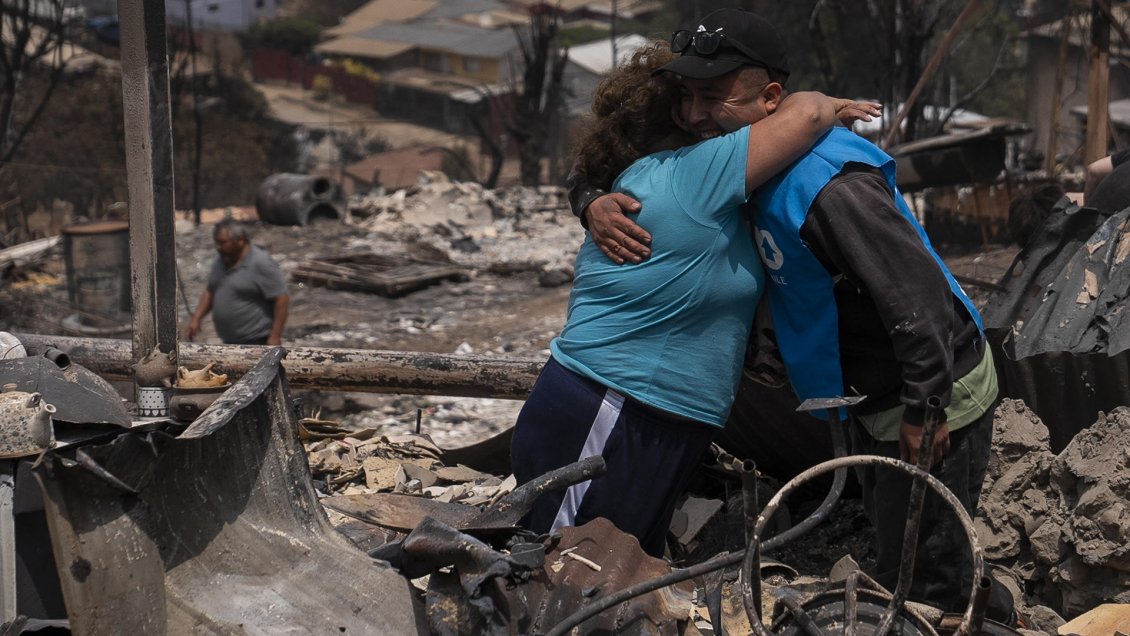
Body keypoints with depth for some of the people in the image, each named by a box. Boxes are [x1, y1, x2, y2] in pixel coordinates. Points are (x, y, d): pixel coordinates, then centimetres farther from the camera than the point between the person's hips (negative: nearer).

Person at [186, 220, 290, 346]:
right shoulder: (221, 261, 6)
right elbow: (210, 292, 19)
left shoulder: (261, 264, -18)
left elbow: (282, 299, -20)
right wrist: (196, 318, 8)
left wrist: (275, 336, -23)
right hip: (231, 342, 9)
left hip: (256, 342, -9)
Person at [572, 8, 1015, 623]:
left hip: (935, 393, -9)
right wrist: (596, 202, -18)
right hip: (873, 396, 9)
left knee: (919, 584, -3)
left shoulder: (826, 185, -32)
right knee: (892, 552, 24)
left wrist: (923, 410, -25)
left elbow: (917, 294, -32)